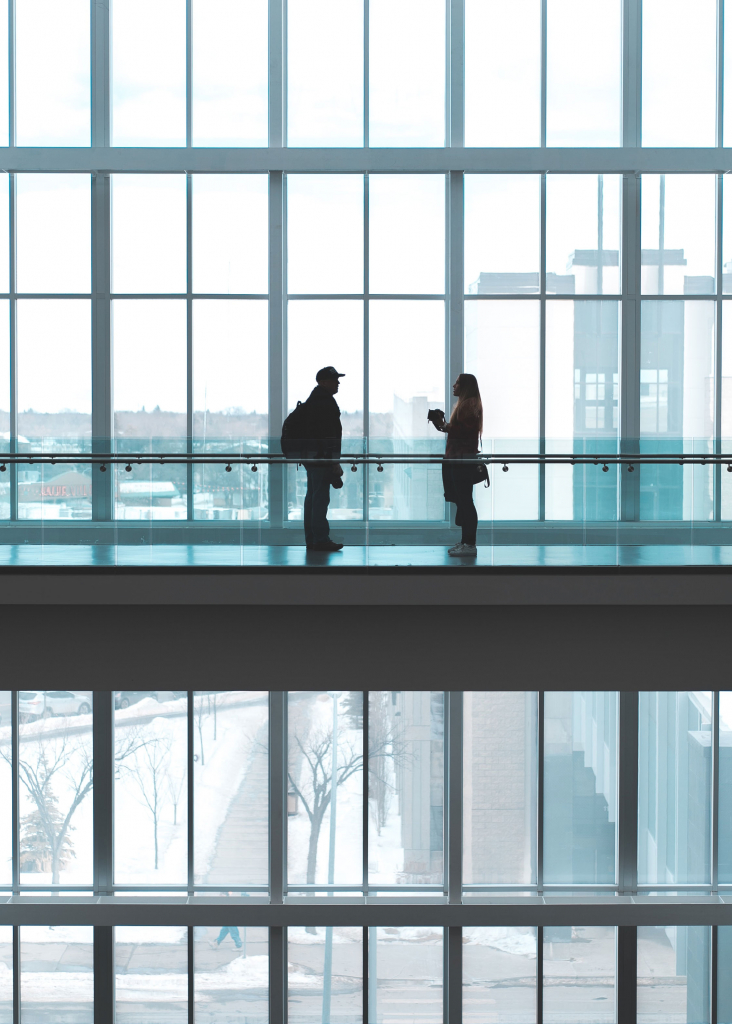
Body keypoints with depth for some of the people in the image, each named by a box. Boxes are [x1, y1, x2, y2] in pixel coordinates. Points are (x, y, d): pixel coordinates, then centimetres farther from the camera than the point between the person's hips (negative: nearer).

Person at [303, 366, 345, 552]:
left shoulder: (312, 400, 20)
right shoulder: (325, 401, -13)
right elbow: (328, 433, -19)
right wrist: (334, 462, -19)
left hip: (311, 457, 11)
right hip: (322, 457, -11)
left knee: (312, 497, 11)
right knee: (321, 498, -10)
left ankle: (311, 540, 14)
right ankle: (321, 539, -10)